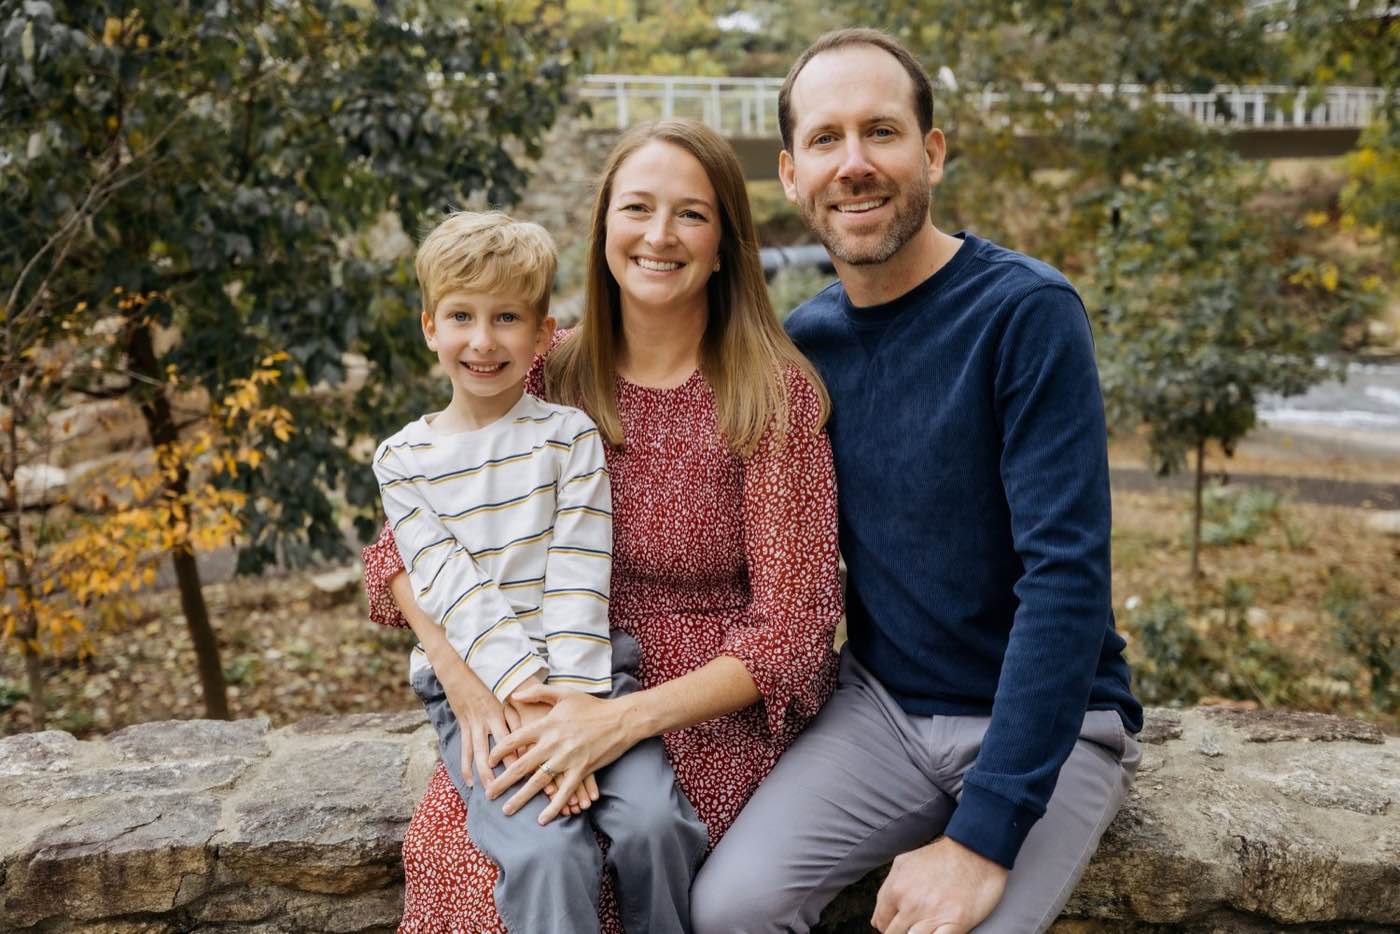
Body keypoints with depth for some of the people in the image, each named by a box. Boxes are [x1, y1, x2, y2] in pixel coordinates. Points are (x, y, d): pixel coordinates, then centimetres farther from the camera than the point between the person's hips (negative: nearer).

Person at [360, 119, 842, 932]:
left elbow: (790, 628, -12)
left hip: (717, 709, -3)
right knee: (450, 840, -23)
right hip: (563, 696, 3)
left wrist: (628, 718, -23)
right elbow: (408, 544, 0)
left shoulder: (777, 395, -10)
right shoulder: (549, 372, 0)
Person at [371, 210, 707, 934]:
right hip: (474, 688, 0)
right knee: (548, 852, -26)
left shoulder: (570, 435, 4)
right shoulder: (401, 460, 5)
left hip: (584, 673, 1)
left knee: (654, 821, -24)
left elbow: (578, 581, -5)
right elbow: (457, 593, -6)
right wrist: (527, 703, -18)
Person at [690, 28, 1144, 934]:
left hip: (1050, 722, -3)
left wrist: (982, 836, -24)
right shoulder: (804, 340, 1)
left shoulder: (1028, 313, -16)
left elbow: (1067, 579, -21)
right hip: (882, 705, 4)